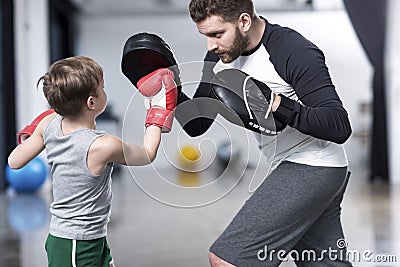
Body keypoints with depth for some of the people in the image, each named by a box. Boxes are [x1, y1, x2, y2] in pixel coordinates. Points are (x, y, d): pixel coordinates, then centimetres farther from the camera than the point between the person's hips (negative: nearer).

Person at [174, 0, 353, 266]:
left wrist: (275, 103, -34)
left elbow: (340, 126, -24)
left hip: (312, 167, -9)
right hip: (290, 167, 9)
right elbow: (196, 125, 7)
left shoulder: (295, 51, -20)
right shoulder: (220, 56, 3)